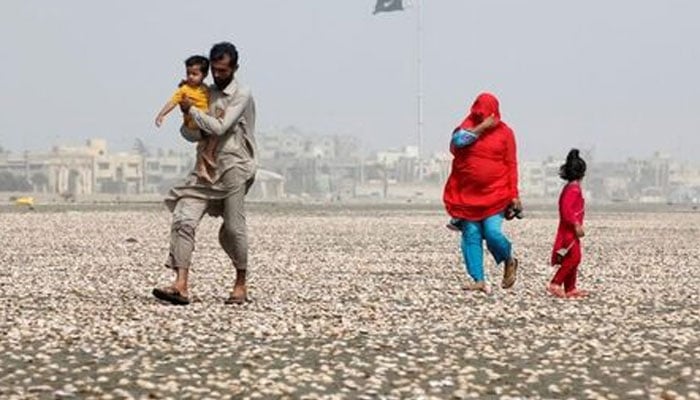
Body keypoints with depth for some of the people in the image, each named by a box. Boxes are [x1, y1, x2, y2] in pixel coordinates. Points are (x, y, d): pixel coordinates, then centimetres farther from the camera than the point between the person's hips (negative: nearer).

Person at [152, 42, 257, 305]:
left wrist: (192, 110, -5)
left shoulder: (242, 95, -4)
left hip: (233, 167, -6)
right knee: (183, 219, -12)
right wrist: (191, 130, -7)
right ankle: (181, 286, -18)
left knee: (233, 228, -2)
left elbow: (219, 128, -15)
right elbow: (189, 133, 16)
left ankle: (241, 285, 18)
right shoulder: (206, 93, 16)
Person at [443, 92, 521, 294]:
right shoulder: (468, 127, 7)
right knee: (471, 235, -2)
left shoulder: (504, 133, 2)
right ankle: (479, 280, 0)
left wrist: (514, 195, -4)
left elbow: (511, 165, 3)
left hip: (495, 193, -3)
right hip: (468, 193, 3)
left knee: (492, 232, -14)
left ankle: (510, 261, 15)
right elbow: (455, 149, -4)